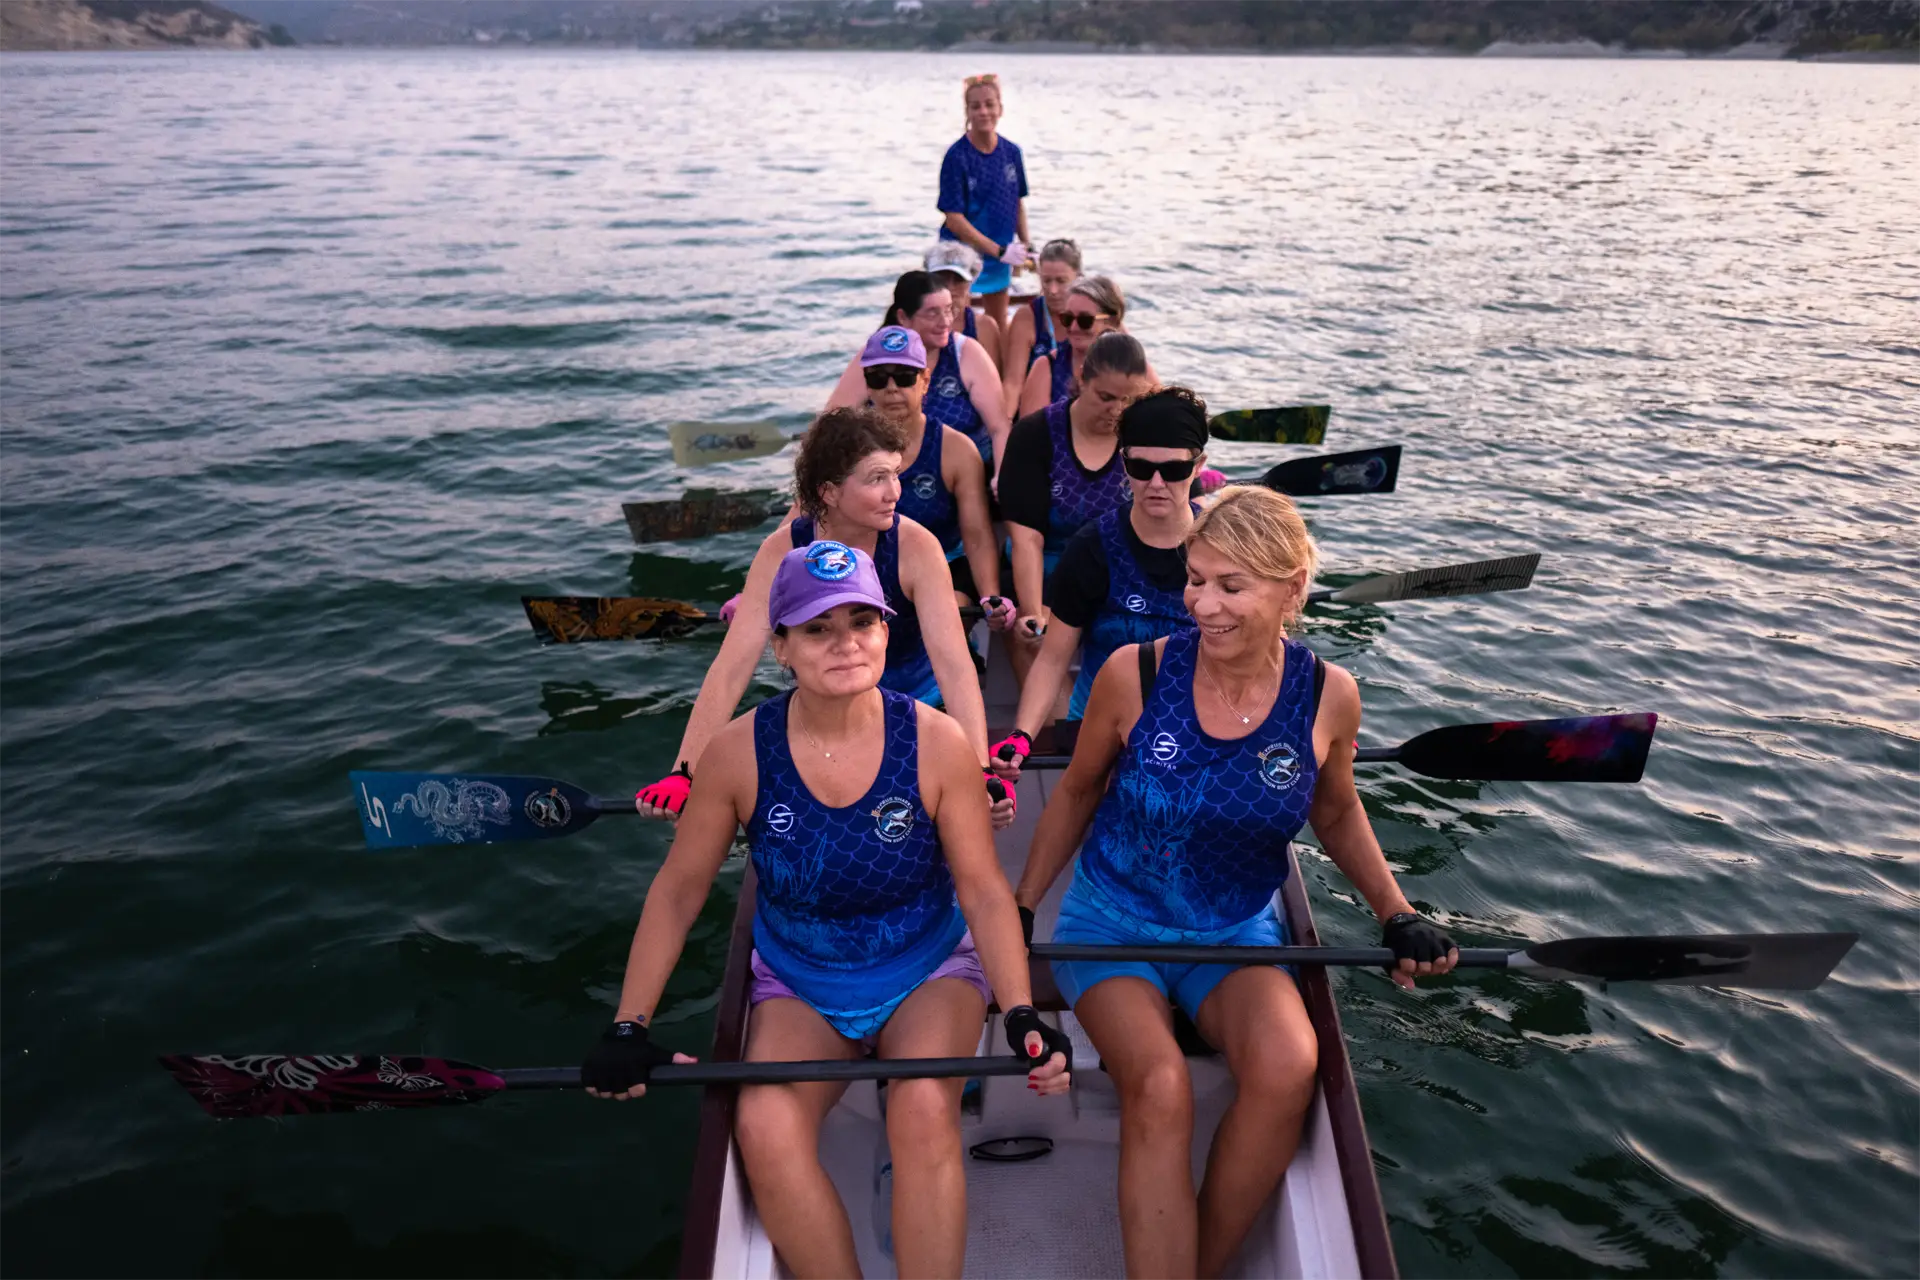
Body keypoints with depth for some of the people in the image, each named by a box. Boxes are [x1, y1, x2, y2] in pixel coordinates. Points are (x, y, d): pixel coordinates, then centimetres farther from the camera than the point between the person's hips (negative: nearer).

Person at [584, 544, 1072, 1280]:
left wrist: (1021, 1016, -21)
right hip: (798, 986, 1)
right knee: (764, 1130, -26)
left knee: (924, 1111, -31)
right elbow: (678, 891, -2)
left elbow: (984, 890, -10)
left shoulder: (936, 743, -14)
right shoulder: (738, 753, -12)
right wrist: (629, 1029, -7)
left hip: (929, 972, -1)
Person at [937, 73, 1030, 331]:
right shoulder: (957, 157, -15)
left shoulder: (1011, 152, 0)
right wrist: (1000, 251, -19)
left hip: (1000, 257, 5)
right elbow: (954, 220, -18)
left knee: (999, 327, 17)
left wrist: (1026, 247, 4)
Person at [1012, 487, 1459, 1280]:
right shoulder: (1134, 674, -14)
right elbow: (1077, 793, 3)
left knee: (1287, 1070, -28)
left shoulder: (1328, 696, -9)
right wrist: (1022, 909, 4)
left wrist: (1398, 917, 3)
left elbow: (1336, 812, 12)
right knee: (1161, 1090, -29)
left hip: (1237, 933, 2)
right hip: (1112, 922, -1)